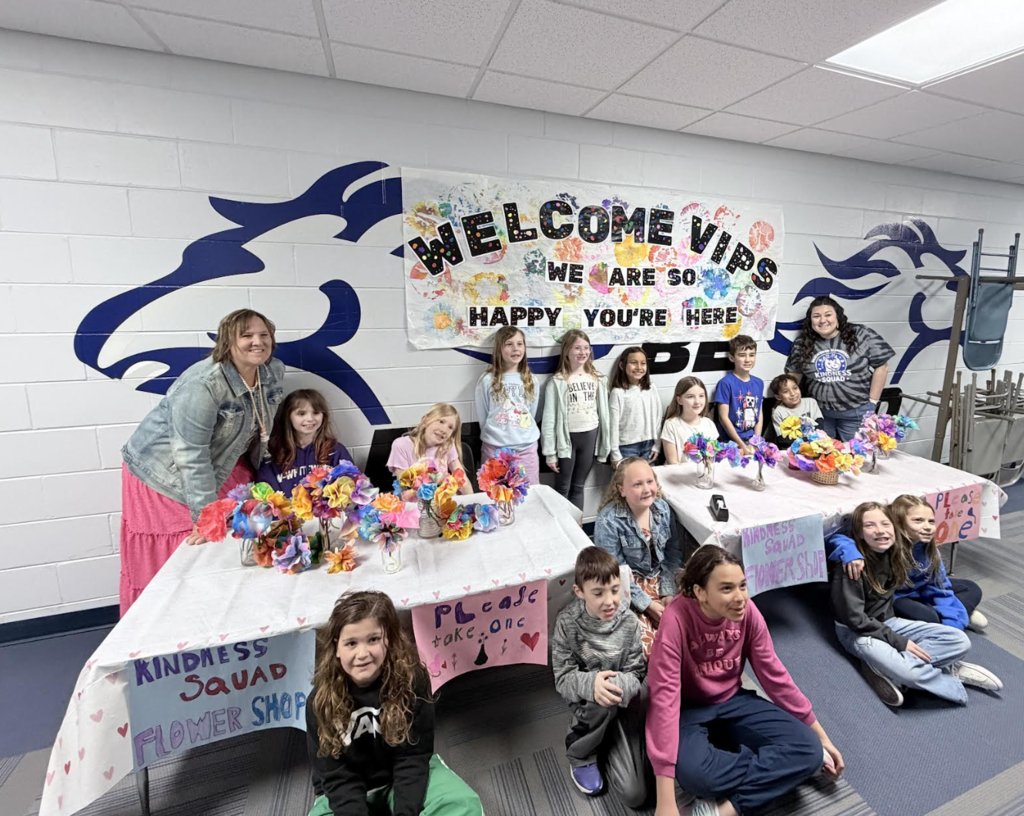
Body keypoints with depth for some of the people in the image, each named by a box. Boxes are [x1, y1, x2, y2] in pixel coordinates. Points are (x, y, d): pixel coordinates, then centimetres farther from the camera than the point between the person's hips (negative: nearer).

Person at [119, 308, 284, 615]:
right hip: (165, 474, -6)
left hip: (221, 466, 6)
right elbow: (191, 457, -28)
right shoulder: (203, 384, -31)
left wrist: (258, 473, 10)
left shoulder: (274, 372, -9)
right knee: (166, 559, 4)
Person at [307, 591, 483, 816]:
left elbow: (412, 757, -15)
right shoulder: (322, 699, -19)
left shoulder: (411, 679, -21)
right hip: (346, 791, 1)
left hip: (408, 774, 0)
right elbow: (337, 777, -14)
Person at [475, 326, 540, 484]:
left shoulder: (530, 379, 6)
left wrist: (527, 436, 11)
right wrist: (493, 436, 6)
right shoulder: (487, 380, -5)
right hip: (496, 449, -3)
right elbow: (482, 417, 2)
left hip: (527, 448, 3)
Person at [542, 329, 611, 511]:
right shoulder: (557, 382, -10)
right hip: (567, 438, -3)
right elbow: (549, 419, -10)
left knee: (578, 486, 16)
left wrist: (605, 444, 6)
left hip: (590, 437, 4)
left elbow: (603, 412, 7)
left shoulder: (597, 378, 3)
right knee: (563, 488, 9)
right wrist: (550, 452, -11)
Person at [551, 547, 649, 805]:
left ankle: (607, 743, 21)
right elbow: (563, 678, -15)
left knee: (634, 794, -11)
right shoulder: (568, 623, -19)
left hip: (624, 701, 2)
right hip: (588, 703, -1)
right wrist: (591, 683, -37)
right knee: (603, 702, -36)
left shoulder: (629, 621, -14)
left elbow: (636, 673, -8)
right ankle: (579, 754, -4)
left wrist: (616, 686, -32)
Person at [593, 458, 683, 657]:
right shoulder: (608, 521, -21)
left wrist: (669, 593, -8)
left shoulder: (663, 508, -4)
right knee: (647, 644, -20)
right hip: (628, 585, -5)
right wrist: (647, 604, -16)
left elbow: (673, 555, 1)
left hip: (661, 579, 5)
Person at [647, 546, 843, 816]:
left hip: (733, 701, 5)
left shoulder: (747, 610, -14)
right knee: (693, 772, -34)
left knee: (810, 749, -16)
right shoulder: (676, 619, -31)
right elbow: (664, 697, -33)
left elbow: (774, 674, 0)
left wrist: (821, 737, 5)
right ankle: (770, 763, -5)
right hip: (689, 709, -4)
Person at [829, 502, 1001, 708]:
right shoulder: (852, 566, -23)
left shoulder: (898, 554, -3)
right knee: (909, 671, -32)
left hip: (888, 622, 8)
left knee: (959, 641, -7)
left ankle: (884, 668, -12)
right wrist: (899, 642, -17)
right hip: (857, 632, -8)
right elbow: (855, 619, -21)